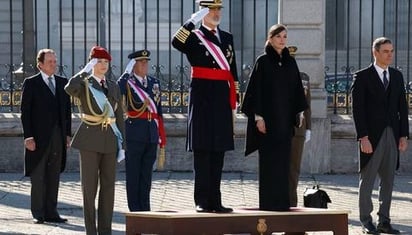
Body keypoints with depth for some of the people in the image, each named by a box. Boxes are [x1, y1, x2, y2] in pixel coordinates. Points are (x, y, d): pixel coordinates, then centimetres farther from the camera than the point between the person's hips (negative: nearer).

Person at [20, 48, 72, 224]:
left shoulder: (62, 82, 13)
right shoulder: (31, 83, -1)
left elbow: (67, 109, 14)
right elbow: (25, 111, -4)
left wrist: (68, 134, 8)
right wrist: (28, 136, -12)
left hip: (58, 136, 4)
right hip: (39, 137, -4)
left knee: (53, 177, 7)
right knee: (38, 178, -1)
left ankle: (51, 213, 11)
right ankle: (38, 214, 4)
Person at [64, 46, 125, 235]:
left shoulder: (114, 87, 14)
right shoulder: (83, 85, 0)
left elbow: (119, 117, 14)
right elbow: (70, 88, -27)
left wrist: (122, 144, 8)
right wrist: (85, 71, -15)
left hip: (110, 141, 4)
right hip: (90, 140, -4)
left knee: (108, 186, 4)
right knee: (89, 187, -2)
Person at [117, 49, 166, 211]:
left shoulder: (154, 83, 15)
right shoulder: (125, 82, 0)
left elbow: (158, 112, 15)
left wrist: (162, 138, 12)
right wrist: (128, 73, -26)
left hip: (151, 136, 5)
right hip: (134, 135, -5)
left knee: (146, 175, 8)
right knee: (133, 174, 0)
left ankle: (145, 210, 13)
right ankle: (135, 210, 5)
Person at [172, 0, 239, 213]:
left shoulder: (227, 38, 16)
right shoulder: (193, 37, 1)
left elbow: (233, 73, 17)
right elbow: (176, 42, -23)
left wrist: (232, 104, 13)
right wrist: (193, 20, -27)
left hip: (222, 100, 5)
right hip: (202, 98, -5)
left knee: (218, 153, 7)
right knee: (202, 152, -4)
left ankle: (215, 201, 12)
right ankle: (202, 201, 0)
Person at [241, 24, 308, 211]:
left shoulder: (290, 62, 11)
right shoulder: (262, 61, -4)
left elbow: (297, 88, 14)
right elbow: (256, 89, -7)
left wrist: (299, 111, 8)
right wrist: (258, 116, -13)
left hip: (285, 118, 5)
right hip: (268, 117, -5)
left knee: (284, 160, 5)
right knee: (269, 160, -3)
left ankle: (282, 201, 10)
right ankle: (267, 201, 0)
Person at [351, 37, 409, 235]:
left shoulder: (397, 76, 12)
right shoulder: (362, 77, -3)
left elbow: (402, 107, 12)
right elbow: (357, 109, -8)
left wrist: (404, 135, 4)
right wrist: (363, 137, -15)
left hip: (392, 136, 5)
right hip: (372, 136, -5)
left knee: (388, 180, 6)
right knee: (367, 179, 1)